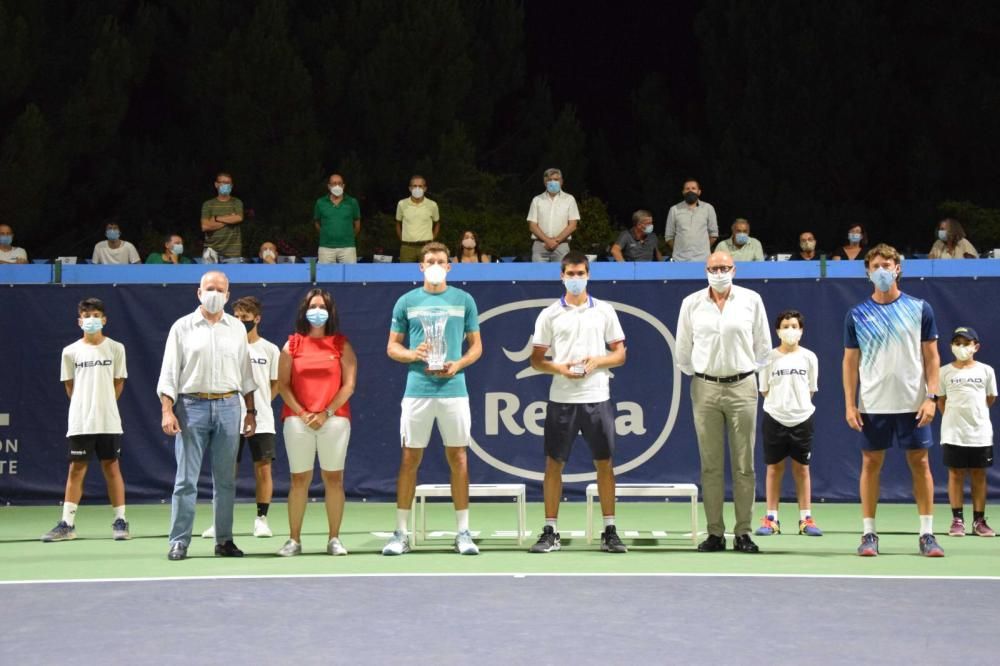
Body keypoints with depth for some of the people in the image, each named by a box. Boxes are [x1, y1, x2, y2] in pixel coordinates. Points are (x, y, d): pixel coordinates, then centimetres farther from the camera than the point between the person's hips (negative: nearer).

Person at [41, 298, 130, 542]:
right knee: (76, 469, 2)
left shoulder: (116, 348, 1)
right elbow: (69, 385, 10)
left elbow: (118, 382, 8)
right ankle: (67, 524, 4)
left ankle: (120, 521, 8)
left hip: (108, 421, -1)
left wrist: (105, 404, 7)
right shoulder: (70, 352, 3)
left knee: (111, 467, 3)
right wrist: (85, 406, 8)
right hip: (80, 421, 1)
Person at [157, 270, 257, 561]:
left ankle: (224, 540, 11)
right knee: (186, 479, -3)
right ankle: (179, 542, 0)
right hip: (192, 406, -2)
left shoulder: (237, 328, 11)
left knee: (225, 479, 5)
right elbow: (169, 371, 0)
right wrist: (167, 411, -9)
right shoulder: (182, 327, 3)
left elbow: (245, 373, 14)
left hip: (228, 406, 2)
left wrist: (251, 412, 10)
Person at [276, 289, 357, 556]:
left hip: (334, 420, -1)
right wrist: (301, 413, -9)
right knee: (299, 479, 2)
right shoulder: (292, 346, 8)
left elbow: (349, 385, -1)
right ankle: (294, 539, 5)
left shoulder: (342, 345, 5)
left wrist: (326, 413, -10)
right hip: (297, 421, 1)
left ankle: (334, 539, 6)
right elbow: (283, 384, 4)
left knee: (334, 479, 1)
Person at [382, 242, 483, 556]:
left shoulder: (464, 300, 7)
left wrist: (458, 364, -8)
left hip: (454, 390, 0)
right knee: (410, 459, 2)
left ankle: (463, 533, 9)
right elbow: (392, 347, 10)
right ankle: (401, 534, 7)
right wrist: (414, 355, -10)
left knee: (458, 458, 3)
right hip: (417, 391, 0)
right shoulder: (407, 302, 7)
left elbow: (476, 345, 11)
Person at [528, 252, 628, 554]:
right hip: (561, 399, 0)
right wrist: (559, 368, -14)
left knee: (604, 463, 3)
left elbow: (620, 354, 8)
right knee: (553, 463, 1)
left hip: (597, 398, 0)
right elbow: (536, 359, 5)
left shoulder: (605, 311, 7)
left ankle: (610, 531, 11)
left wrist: (597, 361, -11)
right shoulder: (549, 315, 5)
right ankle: (550, 532, 8)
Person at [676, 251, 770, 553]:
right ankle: (715, 533, 6)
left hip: (742, 387, -1)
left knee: (744, 466, 0)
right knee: (710, 466, 1)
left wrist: (746, 371, 9)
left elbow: (762, 347, 8)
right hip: (705, 389, 1)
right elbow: (683, 351, 12)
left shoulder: (752, 300, 2)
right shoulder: (691, 303, 5)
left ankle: (743, 532, 4)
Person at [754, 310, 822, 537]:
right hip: (774, 418, 0)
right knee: (774, 468, 4)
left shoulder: (809, 357, 3)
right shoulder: (770, 357, 1)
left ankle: (806, 519, 10)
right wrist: (779, 404, -3)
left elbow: (811, 389, 8)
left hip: (802, 418, 0)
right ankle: (771, 519, 9)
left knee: (802, 468, 5)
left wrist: (799, 404, -1)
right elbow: (764, 390, 6)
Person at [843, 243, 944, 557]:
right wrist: (849, 405, -1)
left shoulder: (919, 309, 2)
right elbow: (850, 361, 6)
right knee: (870, 464, 3)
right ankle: (868, 534, 10)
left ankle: (927, 534, 8)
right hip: (872, 405, 0)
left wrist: (931, 396, -6)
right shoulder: (857, 315, 3)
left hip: (913, 404, 0)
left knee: (920, 464, 2)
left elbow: (931, 357, 3)